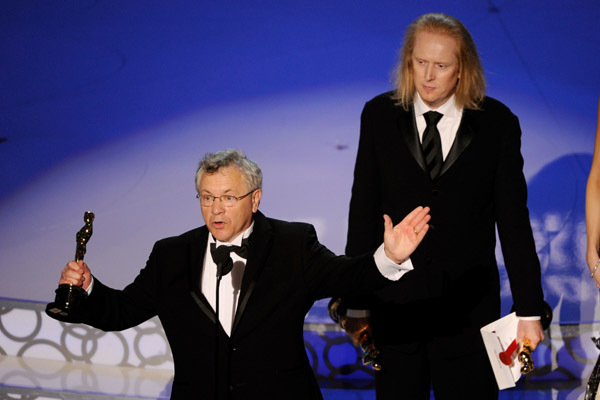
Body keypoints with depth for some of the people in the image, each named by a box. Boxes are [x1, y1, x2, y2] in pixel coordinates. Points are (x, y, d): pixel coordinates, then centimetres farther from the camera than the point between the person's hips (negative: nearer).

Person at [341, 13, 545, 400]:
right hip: (395, 305, 1)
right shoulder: (380, 115, 3)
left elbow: (514, 222, 0)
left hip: (469, 307, -1)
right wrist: (357, 303, 2)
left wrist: (529, 311, -2)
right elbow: (363, 212, 5)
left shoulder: (498, 124, -2)